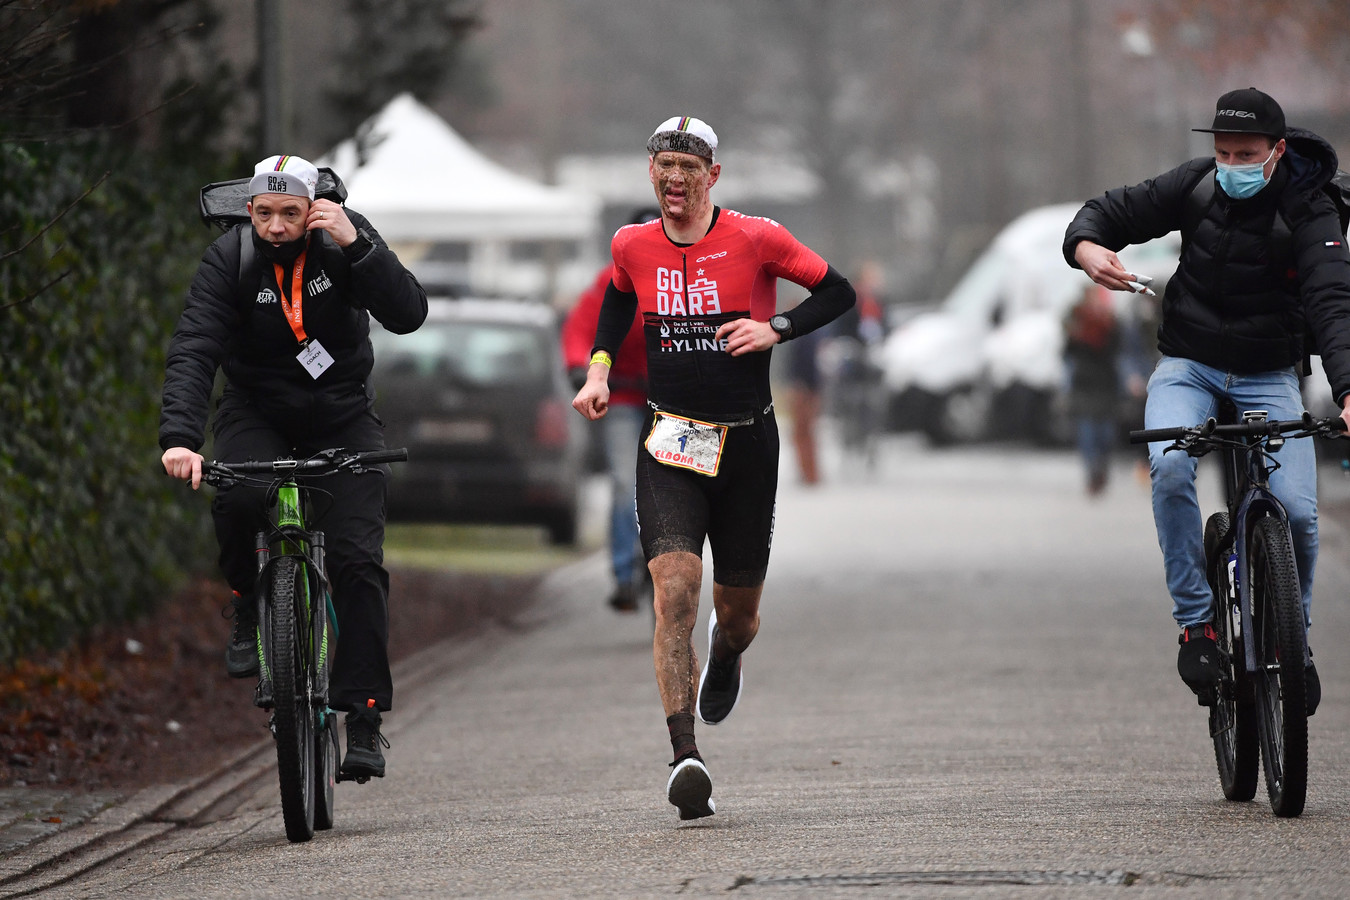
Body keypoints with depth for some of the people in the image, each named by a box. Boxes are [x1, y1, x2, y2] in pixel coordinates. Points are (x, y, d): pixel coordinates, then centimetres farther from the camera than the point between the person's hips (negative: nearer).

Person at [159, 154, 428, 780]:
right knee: (238, 498, -34)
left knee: (359, 559, -14)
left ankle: (364, 718, -9)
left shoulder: (345, 242, -12)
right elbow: (192, 352, -26)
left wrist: (357, 247, -34)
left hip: (342, 420, 0)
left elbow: (408, 315, -22)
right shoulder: (230, 260, -15)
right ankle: (250, 610, -5)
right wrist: (179, 438, -42)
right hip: (256, 414, 0)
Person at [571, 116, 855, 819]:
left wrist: (776, 328, -13)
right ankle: (685, 760, -25)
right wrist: (599, 368, 9)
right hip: (670, 443, 1)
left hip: (746, 441, -1)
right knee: (674, 592, -19)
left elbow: (837, 291, 2)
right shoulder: (633, 246, 2)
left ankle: (724, 658, 51)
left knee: (737, 612, 11)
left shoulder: (755, 240, -7)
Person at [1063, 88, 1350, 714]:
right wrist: (1086, 246, -22)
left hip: (1268, 378, -1)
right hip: (1188, 367, 1)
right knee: (1170, 467, -29)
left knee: (1297, 511, -16)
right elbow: (1112, 212, 4)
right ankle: (1196, 623, -18)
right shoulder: (1196, 185, -5)